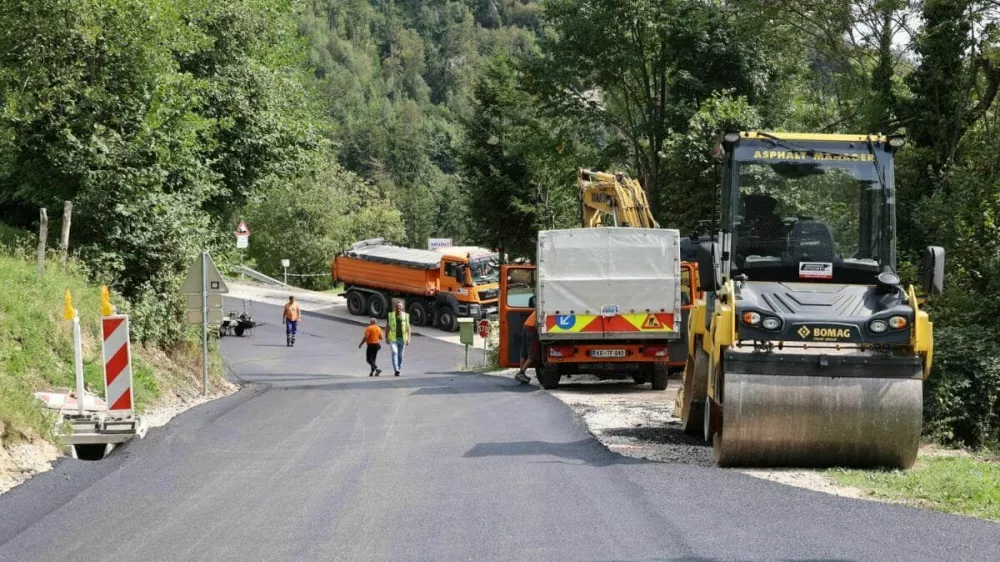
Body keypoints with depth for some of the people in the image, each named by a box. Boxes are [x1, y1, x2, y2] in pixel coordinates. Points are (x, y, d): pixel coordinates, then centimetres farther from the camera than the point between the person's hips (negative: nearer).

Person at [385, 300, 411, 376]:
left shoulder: (405, 316, 5)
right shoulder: (390, 315, 4)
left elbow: (408, 327, 4)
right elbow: (387, 327, 10)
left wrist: (408, 338, -4)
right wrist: (386, 337, 6)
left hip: (402, 338, 2)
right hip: (393, 338, -2)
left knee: (400, 355, 8)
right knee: (394, 353, -18)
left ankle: (399, 369, 22)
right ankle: (396, 370, -26)